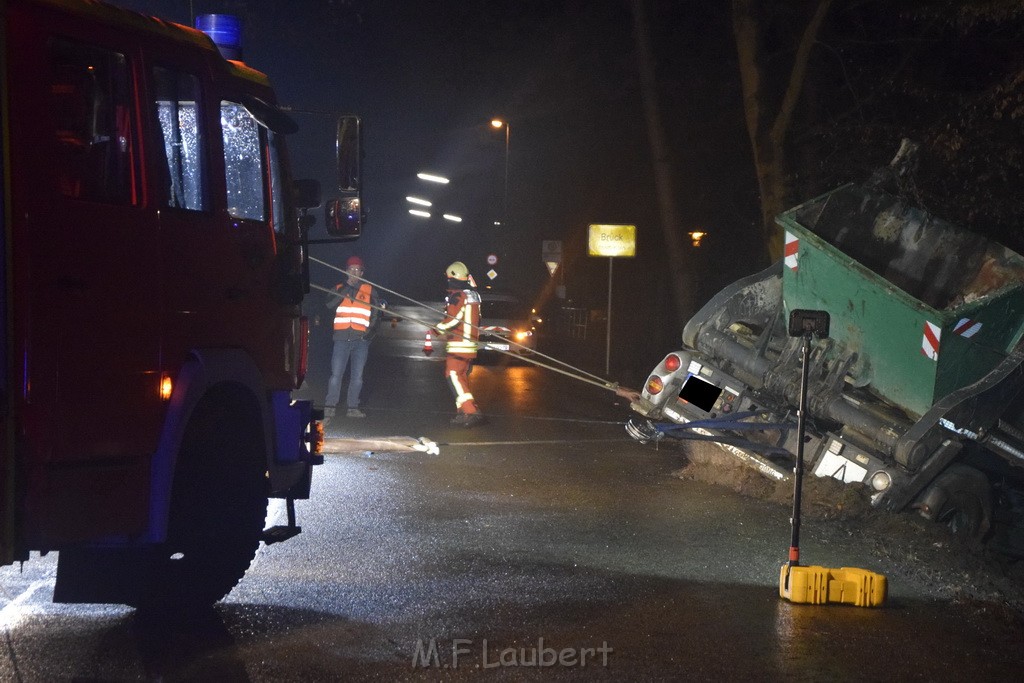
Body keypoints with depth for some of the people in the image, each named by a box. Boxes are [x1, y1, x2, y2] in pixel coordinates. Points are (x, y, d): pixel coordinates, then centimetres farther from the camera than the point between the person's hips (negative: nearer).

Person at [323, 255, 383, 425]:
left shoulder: (369, 290, 10)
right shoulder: (339, 288, 10)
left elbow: (376, 312, 13)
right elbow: (330, 304, -8)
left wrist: (372, 329, 0)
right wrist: (345, 290, -15)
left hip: (361, 339, 1)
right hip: (342, 338, -1)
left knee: (357, 376, 5)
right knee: (336, 374, -8)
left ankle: (352, 408, 15)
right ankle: (329, 410, -7)